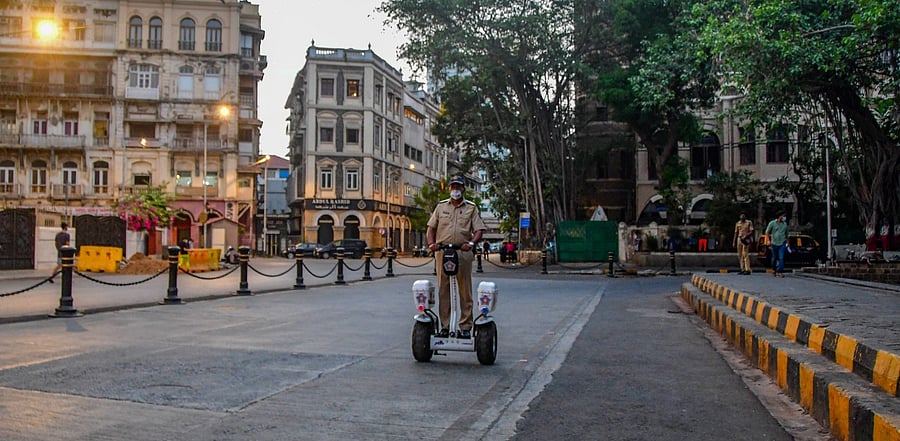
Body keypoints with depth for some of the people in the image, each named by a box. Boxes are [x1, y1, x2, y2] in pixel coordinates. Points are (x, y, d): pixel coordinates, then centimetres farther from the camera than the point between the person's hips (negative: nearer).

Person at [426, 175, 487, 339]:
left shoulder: (471, 208, 10)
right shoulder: (441, 206, 15)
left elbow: (479, 230, 2)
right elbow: (431, 227, 13)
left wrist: (471, 243, -17)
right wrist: (431, 243, -5)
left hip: (463, 252, -1)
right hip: (442, 252, 2)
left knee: (465, 291, 0)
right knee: (443, 290, 3)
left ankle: (465, 327, 5)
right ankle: (445, 326, 9)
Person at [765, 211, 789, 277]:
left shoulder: (785, 224, 8)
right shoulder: (772, 223, -1)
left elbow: (786, 233, 19)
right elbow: (767, 232, 4)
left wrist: (787, 241, 16)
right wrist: (769, 240, -2)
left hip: (782, 243, 1)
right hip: (774, 243, -1)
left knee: (781, 258, -11)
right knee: (774, 258, 9)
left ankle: (780, 272, -13)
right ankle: (774, 270, 28)